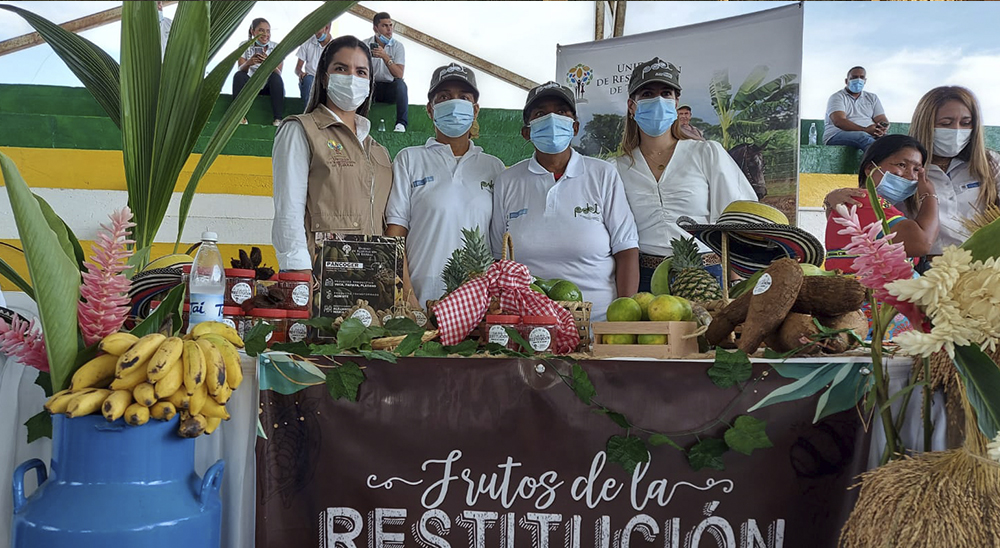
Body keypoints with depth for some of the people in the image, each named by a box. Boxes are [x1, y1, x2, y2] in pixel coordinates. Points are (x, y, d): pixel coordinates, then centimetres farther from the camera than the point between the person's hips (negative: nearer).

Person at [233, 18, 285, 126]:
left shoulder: (277, 48, -6)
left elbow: (278, 74, -18)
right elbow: (240, 70, -15)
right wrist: (249, 63, -38)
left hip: (271, 87, -1)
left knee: (275, 77, -32)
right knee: (238, 75, -27)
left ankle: (278, 118, -34)